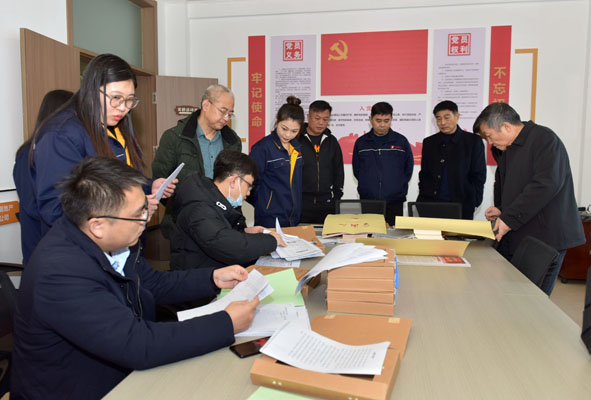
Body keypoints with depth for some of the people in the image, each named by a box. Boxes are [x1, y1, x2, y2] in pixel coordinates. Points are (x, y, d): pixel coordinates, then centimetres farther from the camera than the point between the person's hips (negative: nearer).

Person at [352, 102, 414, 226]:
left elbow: (408, 169, 10)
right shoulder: (361, 142, 7)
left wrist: (399, 189, 6)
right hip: (367, 202, 1)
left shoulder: (401, 141, 4)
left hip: (394, 203, 0)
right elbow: (356, 170, 12)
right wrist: (369, 185, 6)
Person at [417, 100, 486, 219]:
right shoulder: (429, 142, 13)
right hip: (431, 205, 2)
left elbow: (479, 175, 3)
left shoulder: (473, 141, 4)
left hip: (461, 207, -2)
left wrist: (473, 203, -5)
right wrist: (423, 199, 4)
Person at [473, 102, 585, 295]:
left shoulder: (544, 138, -10)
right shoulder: (506, 149, 18)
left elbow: (546, 184, -22)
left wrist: (509, 217, -21)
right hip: (514, 238, 8)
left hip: (544, 238, -8)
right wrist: (500, 210, 8)